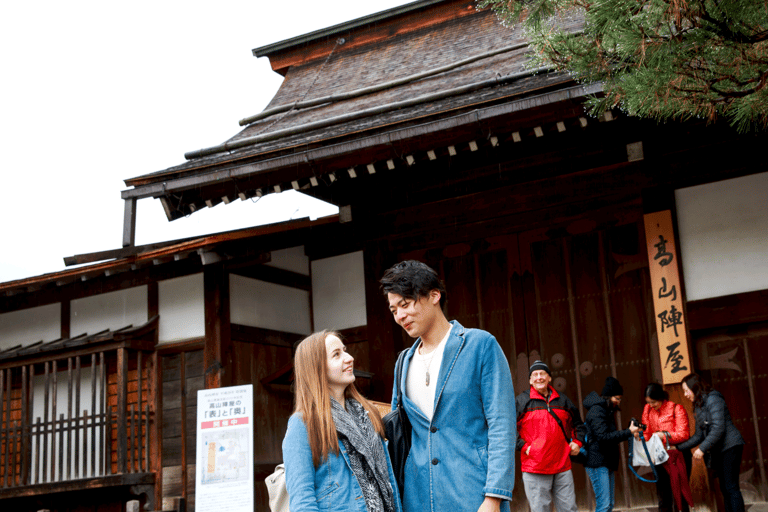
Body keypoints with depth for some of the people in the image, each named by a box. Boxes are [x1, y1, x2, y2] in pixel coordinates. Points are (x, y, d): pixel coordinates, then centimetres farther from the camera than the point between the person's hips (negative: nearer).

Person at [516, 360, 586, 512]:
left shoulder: (562, 400, 14)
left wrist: (577, 442, 13)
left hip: (562, 466, 4)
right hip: (535, 467, -4)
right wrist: (523, 447, -8)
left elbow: (578, 424, 28)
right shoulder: (522, 400, 2)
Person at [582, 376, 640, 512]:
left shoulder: (606, 410, 19)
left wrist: (629, 432, 9)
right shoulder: (596, 411, -13)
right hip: (598, 463, -10)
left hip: (607, 463, 10)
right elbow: (603, 437, -21)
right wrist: (628, 432, -19)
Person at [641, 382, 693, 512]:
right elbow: (647, 433, 12)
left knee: (678, 495, -4)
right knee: (663, 494, 7)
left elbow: (683, 434, -13)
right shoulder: (648, 410, 7)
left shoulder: (676, 409, -8)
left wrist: (664, 435, -22)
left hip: (676, 457, -5)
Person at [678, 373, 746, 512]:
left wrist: (702, 449, -24)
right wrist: (678, 447, 11)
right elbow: (699, 435, 18)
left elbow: (718, 429, -21)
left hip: (730, 447, -9)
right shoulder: (698, 406, 15)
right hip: (718, 451, 9)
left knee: (731, 487, -13)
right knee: (725, 489, 7)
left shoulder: (713, 399, -12)